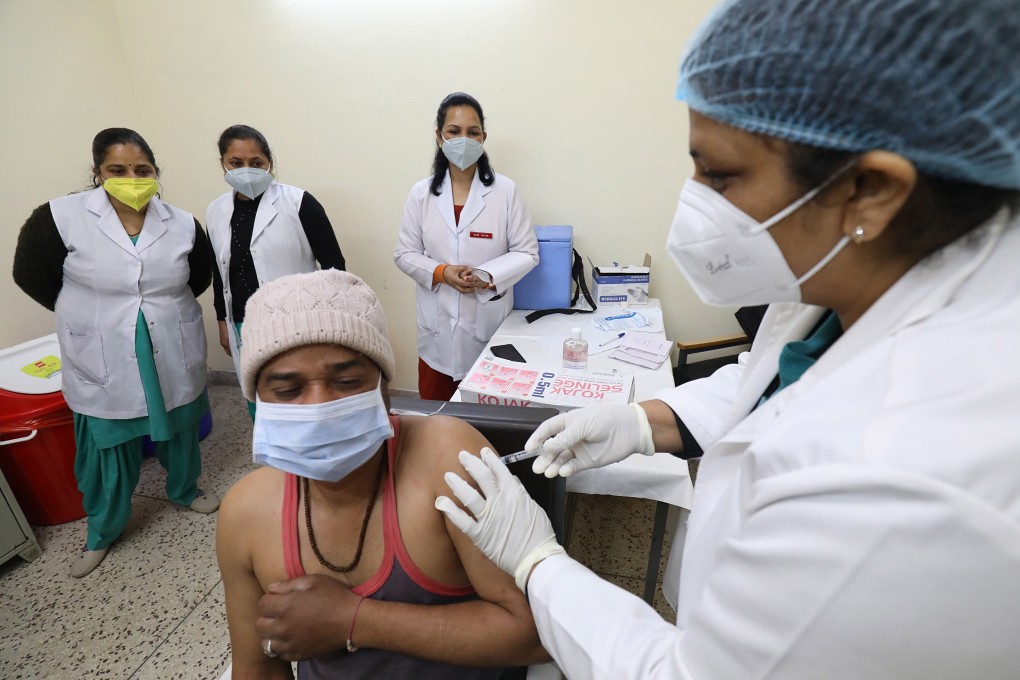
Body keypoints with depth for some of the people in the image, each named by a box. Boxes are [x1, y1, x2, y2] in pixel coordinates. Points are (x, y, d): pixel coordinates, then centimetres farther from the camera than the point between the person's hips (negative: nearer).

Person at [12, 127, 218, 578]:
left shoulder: (181, 224, -5)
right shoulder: (61, 217, -11)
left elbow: (200, 275, 11)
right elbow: (31, 274, 0)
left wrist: (164, 307, 6)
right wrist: (90, 315, 2)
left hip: (173, 359, 2)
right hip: (103, 365, -1)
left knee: (180, 431, 20)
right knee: (107, 450, 12)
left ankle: (185, 490, 48)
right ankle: (102, 531, 36)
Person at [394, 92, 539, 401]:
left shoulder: (505, 190, -4)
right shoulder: (421, 193, 2)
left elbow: (526, 253, -2)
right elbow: (404, 253, 6)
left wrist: (488, 275, -19)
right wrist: (441, 272, -13)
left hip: (489, 321, -2)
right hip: (438, 324, 2)